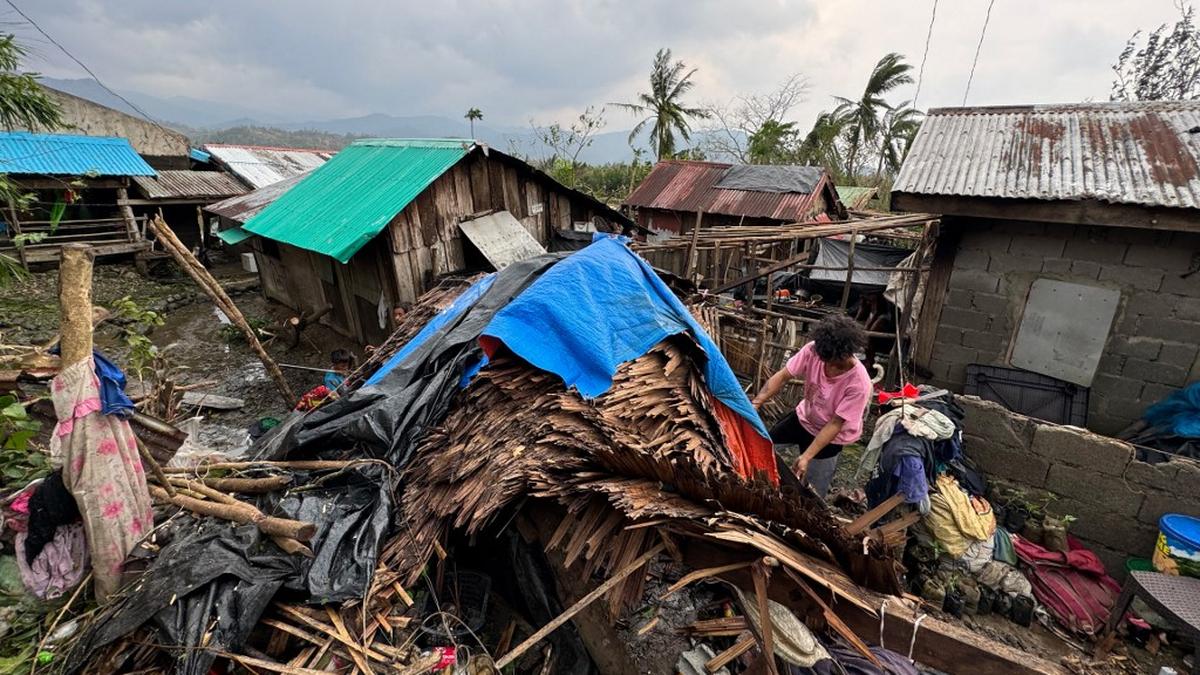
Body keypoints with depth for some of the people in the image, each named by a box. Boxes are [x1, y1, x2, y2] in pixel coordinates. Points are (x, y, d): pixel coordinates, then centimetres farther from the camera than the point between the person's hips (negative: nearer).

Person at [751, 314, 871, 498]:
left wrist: (807, 456, -32)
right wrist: (755, 404, -37)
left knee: (812, 491, 4)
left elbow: (835, 424, -28)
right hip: (803, 416, 4)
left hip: (831, 435, -4)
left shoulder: (859, 384, -35)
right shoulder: (813, 350, -27)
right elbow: (783, 376, -24)